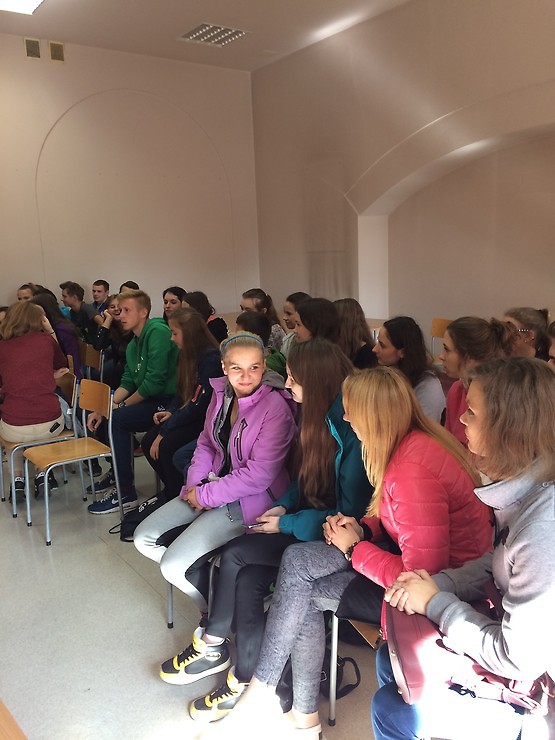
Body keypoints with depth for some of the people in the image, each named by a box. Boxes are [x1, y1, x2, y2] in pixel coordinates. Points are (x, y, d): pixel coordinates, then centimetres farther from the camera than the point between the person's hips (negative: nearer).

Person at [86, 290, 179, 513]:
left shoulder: (158, 332, -16)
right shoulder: (133, 345, 14)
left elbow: (154, 381, -22)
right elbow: (127, 383, 13)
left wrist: (122, 405, -10)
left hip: (169, 402, -10)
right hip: (151, 400, 10)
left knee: (119, 418, -21)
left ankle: (125, 494, -12)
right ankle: (116, 473, 25)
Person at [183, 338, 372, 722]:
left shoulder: (353, 434, -23)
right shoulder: (323, 417, 3)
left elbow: (348, 515, -21)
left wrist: (286, 524, -14)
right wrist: (283, 505, -1)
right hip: (313, 519, 8)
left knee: (235, 555, -14)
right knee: (248, 580, -12)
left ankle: (212, 644, 8)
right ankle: (247, 680, 4)